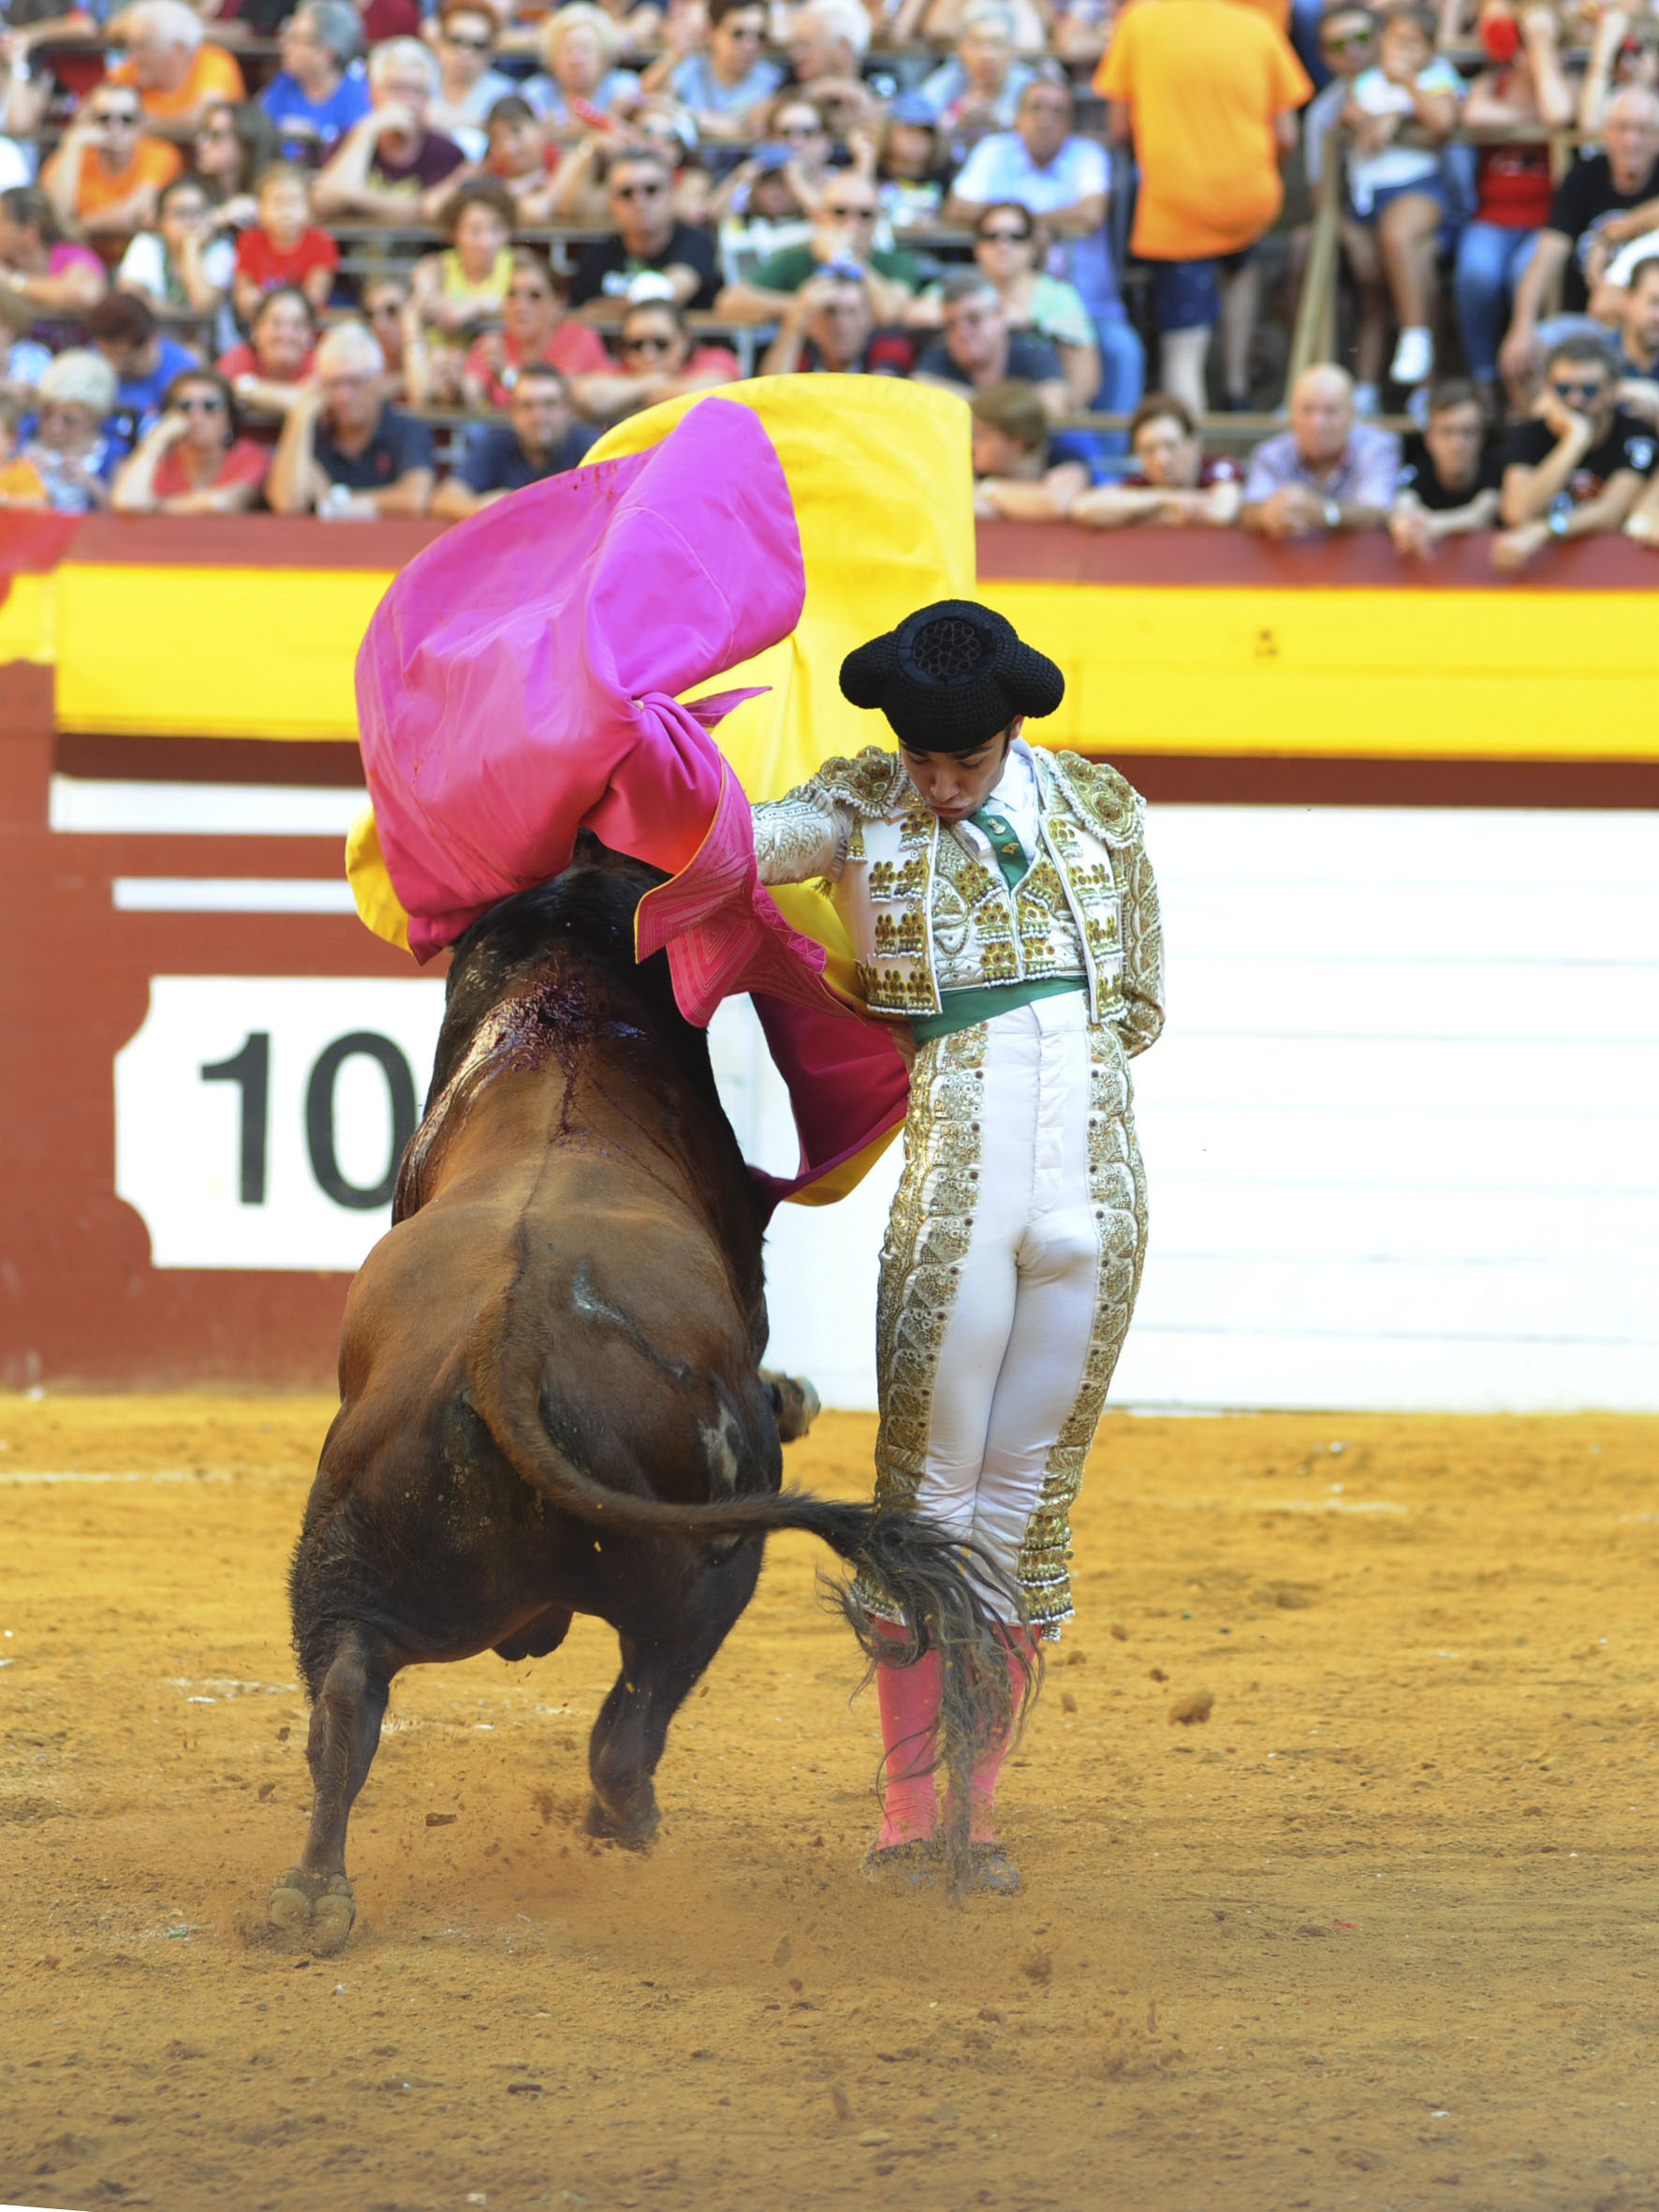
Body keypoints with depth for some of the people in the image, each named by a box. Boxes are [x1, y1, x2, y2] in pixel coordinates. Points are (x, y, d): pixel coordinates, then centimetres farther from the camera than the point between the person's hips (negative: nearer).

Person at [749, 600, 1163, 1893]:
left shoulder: (1102, 811, 9)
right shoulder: (864, 810, 2)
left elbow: (1141, 1007, 16)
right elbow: (754, 841, -18)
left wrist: (1045, 1055, 9)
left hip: (1097, 1193, 2)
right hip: (953, 1194, -2)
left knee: (1031, 1501, 7)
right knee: (928, 1499, -1)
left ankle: (978, 1809, 14)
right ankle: (906, 1818, 7)